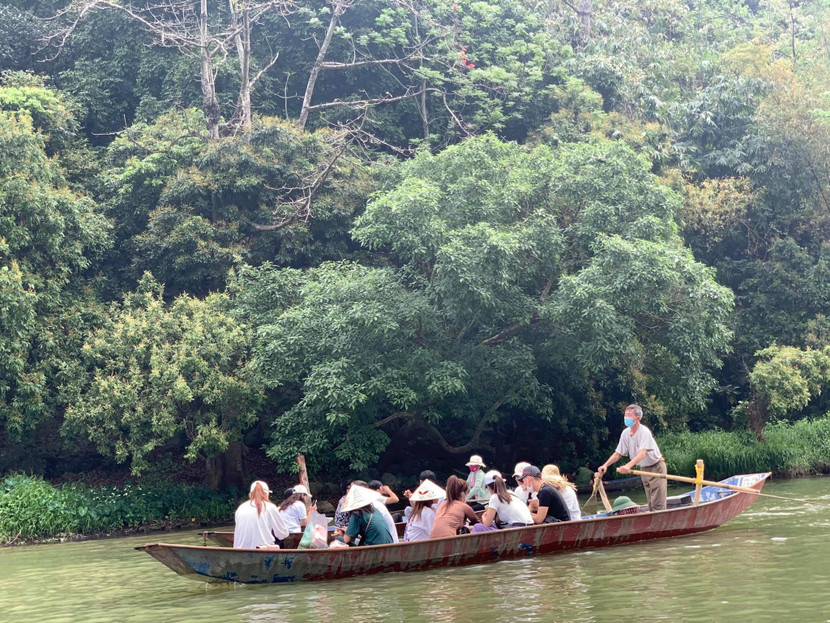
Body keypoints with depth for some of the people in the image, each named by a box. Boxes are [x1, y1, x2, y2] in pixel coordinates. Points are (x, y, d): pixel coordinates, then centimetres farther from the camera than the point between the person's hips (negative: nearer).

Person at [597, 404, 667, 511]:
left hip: (656, 467, -7)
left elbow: (642, 453, -36)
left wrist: (628, 465, -50)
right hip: (644, 468, 7)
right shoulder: (625, 433, -1)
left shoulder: (644, 432, -23)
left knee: (657, 504, -12)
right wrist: (605, 465, -12)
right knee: (650, 504, 9)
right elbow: (618, 454, 3)